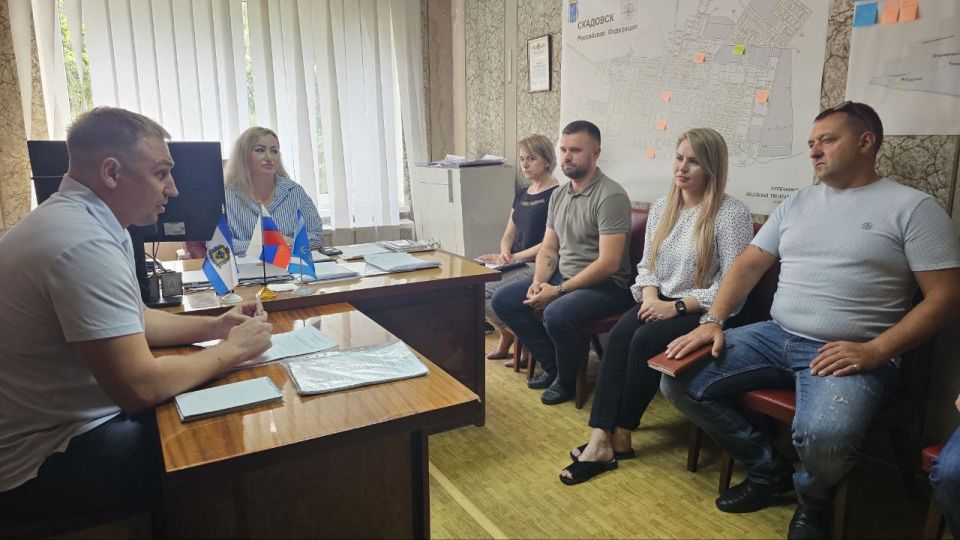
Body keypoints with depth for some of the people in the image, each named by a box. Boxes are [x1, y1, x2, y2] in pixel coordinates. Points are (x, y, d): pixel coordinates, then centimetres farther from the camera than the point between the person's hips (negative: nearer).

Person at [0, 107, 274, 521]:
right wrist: (232, 349, -16)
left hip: (64, 420, 9)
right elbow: (140, 387, -30)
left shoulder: (79, 220, 4)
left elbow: (130, 321, 15)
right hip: (42, 465, -9)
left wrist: (213, 326, 2)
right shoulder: (85, 245, -29)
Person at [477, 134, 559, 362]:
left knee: (484, 293, -23)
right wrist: (504, 254, -3)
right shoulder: (521, 194, 18)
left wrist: (513, 257, -15)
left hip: (536, 266, -8)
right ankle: (506, 337, 8)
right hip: (516, 265, 8)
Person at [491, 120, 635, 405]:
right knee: (502, 300, -2)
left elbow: (609, 263, -24)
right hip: (562, 276, 9)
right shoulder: (558, 195, 9)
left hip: (605, 286, -8)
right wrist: (538, 282, -8)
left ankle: (567, 379, -3)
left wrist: (558, 291, -22)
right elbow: (548, 249, 13)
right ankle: (553, 365, 8)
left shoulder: (610, 196, -18)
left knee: (556, 314, -35)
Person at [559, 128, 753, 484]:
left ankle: (621, 435, -12)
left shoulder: (732, 213, -10)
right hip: (660, 302, 5)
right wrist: (650, 294, -8)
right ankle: (600, 439, -25)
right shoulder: (662, 207, 11)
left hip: (703, 312, -5)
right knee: (619, 335, -24)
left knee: (645, 340, -29)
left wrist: (677, 306, -20)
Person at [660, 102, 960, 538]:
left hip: (850, 354, -5)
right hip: (774, 336, 6)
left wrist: (874, 352, -18)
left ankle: (812, 498, 4)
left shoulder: (912, 207, 0)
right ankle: (768, 469, 11)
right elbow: (749, 264, 11)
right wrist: (712, 321, -5)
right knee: (678, 382, -8)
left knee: (823, 437, -36)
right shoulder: (797, 203, 15)